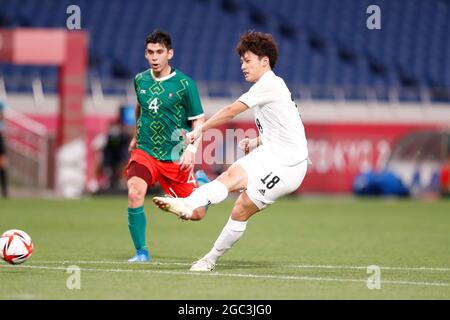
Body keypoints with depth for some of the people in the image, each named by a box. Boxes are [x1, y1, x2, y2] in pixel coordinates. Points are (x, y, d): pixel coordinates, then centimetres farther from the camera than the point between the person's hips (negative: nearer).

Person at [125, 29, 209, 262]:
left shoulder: (184, 84, -7)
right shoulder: (140, 80, 5)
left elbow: (198, 120, -2)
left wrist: (191, 149, -15)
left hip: (175, 156, -2)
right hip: (145, 151, 2)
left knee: (196, 213, -1)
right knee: (134, 192, -28)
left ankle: (201, 184, 36)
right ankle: (141, 252, -14)